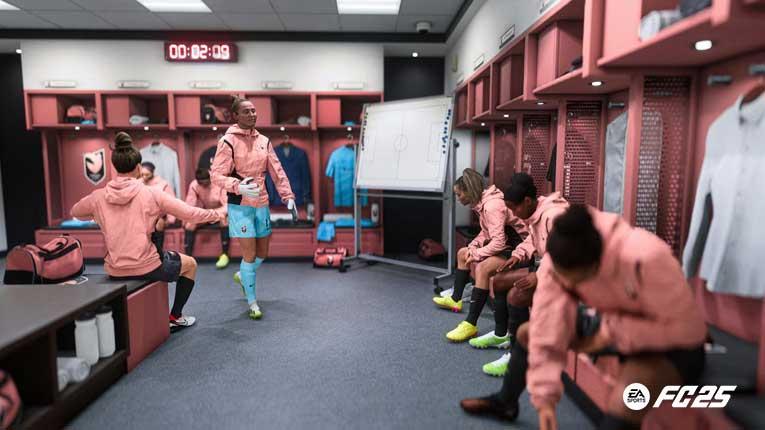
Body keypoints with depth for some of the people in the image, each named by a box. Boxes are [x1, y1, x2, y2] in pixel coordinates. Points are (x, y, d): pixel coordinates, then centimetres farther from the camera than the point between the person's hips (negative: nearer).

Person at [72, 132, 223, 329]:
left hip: (115, 271, 5)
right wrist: (217, 214, 6)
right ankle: (175, 317, 28)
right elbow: (190, 213, -10)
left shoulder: (98, 197, -3)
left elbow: (75, 212, 19)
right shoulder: (150, 194, -12)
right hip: (146, 268, -5)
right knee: (190, 264, 23)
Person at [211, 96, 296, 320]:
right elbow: (216, 175, -12)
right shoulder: (228, 141, -9)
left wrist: (287, 195, 0)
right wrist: (239, 187, -28)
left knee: (263, 253, 14)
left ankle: (242, 276, 45)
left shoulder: (263, 141, 8)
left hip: (262, 204, 6)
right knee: (250, 254, -3)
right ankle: (252, 302, 14)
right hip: (240, 206, -6)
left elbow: (277, 171, 8)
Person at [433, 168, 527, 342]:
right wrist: (473, 247, -4)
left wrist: (476, 255, -21)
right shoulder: (482, 202, 3)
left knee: (482, 268, -34)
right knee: (462, 253, 16)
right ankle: (455, 300, 26)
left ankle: (470, 324, -31)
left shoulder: (492, 206, -27)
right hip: (504, 244, 11)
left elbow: (499, 243, -33)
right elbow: (486, 232, 12)